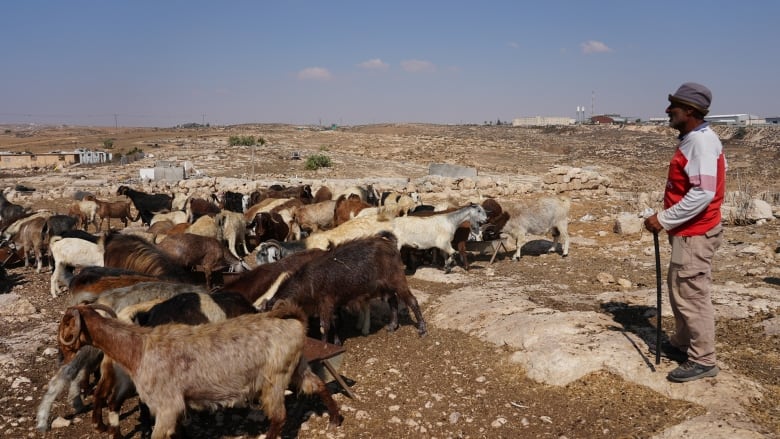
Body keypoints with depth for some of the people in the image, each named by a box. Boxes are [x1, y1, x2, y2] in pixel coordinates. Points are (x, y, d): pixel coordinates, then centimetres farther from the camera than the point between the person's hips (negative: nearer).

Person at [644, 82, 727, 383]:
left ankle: (703, 361, 9)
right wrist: (669, 219, 13)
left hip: (695, 234, -10)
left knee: (692, 296, -2)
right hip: (688, 231, 10)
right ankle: (682, 343, 33)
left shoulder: (702, 141, -20)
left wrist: (664, 219, -22)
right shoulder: (691, 139, 11)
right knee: (680, 291, 19)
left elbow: (703, 193, -27)